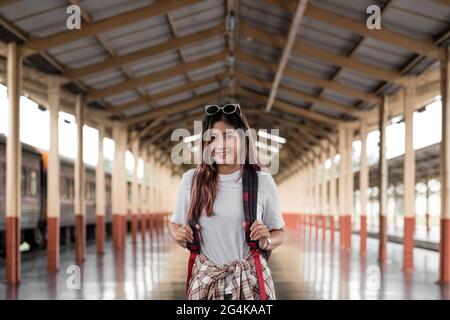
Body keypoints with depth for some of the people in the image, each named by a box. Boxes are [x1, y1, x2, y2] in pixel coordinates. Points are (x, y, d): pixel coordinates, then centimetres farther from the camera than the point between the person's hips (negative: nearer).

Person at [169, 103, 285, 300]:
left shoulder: (263, 182, -4)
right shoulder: (191, 180, -1)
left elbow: (278, 232, 7)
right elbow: (176, 222, 13)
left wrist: (266, 241, -14)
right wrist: (180, 235, -8)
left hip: (250, 280, -1)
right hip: (205, 281, 1)